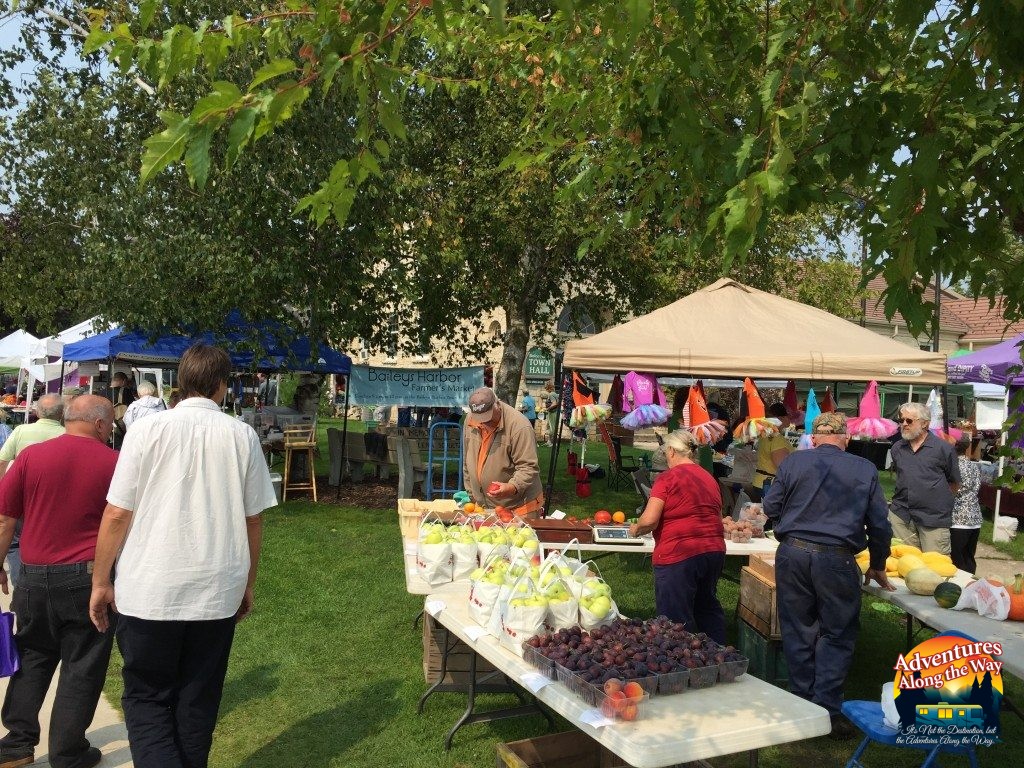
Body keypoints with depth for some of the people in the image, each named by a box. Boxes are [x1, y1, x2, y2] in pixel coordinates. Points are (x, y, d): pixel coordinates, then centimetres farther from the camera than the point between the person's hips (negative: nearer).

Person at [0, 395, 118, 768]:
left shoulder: (31, 456, -3)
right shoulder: (114, 462, -8)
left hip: (35, 578, 3)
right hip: (90, 579, -2)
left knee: (31, 658, 21)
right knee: (81, 668, 9)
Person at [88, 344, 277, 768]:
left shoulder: (148, 429, -7)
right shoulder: (242, 436, -2)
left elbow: (117, 514, -6)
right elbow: (252, 520, 3)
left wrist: (101, 581, 8)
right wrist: (247, 584, 16)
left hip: (149, 593, -2)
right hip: (218, 594, 2)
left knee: (146, 699, 12)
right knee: (198, 702, 17)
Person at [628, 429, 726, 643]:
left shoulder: (668, 477, -10)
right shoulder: (710, 479, 12)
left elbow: (649, 520, -17)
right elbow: (718, 519, 19)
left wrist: (635, 529, 2)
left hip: (678, 555, -8)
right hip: (714, 551, 8)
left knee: (677, 620, 2)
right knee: (708, 607, 24)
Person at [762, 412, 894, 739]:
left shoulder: (793, 462, 1)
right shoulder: (865, 470, 3)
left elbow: (770, 508, 7)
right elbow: (879, 524, 8)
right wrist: (878, 566, 21)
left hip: (793, 553, 1)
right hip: (836, 560, -1)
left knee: (798, 630, 13)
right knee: (837, 634, 11)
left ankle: (803, 701, 23)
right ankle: (827, 709, 9)